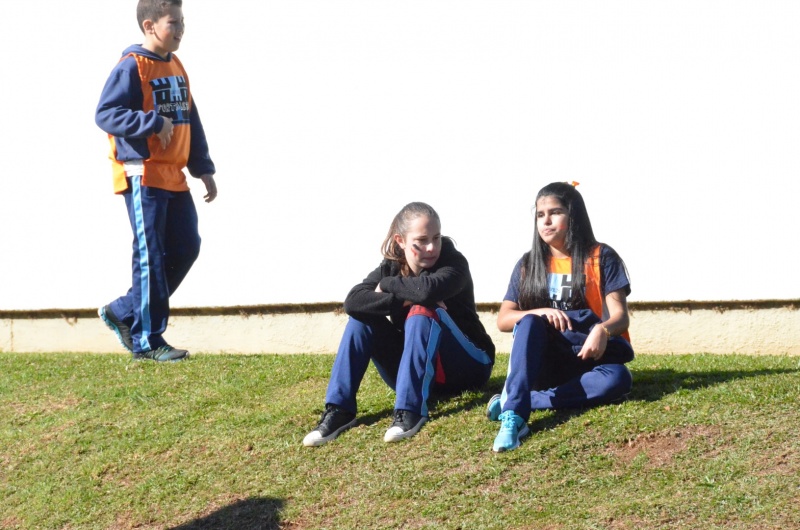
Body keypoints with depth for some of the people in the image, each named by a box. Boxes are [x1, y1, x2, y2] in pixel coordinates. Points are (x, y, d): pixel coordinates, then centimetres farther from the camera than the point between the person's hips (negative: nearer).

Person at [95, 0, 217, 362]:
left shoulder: (176, 68, 15)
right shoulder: (132, 67, -10)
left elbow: (191, 121, 19)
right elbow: (105, 114, -17)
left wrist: (203, 168, 15)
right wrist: (153, 123, -24)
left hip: (174, 178, 8)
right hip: (143, 177, -8)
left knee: (186, 247, 8)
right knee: (151, 258, -5)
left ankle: (124, 312, 21)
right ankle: (146, 341, 5)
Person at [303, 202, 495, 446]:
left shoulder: (454, 263, -15)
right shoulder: (390, 267, -3)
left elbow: (428, 289, -37)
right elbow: (353, 302, -20)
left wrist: (386, 286, -19)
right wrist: (403, 301, -31)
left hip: (466, 366, -4)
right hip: (416, 371, 4)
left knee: (422, 312, -30)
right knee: (363, 316, -14)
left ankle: (411, 409, -36)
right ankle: (339, 409, -20)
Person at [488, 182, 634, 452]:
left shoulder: (601, 257, -1)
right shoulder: (528, 264, 6)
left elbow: (620, 315, -10)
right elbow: (503, 320, 0)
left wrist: (602, 330, -34)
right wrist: (541, 313, -20)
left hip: (592, 357, -1)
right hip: (544, 362, 1)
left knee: (618, 379, -35)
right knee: (529, 323, -30)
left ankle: (519, 402, -35)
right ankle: (514, 416, -46)